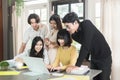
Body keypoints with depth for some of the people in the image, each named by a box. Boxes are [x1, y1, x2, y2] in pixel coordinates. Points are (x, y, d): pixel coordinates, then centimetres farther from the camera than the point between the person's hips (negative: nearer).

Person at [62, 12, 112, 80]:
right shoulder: (74, 34, -4)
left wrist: (77, 65, -34)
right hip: (94, 58, 6)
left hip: (104, 57, -6)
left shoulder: (86, 24, -23)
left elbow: (85, 46, -32)